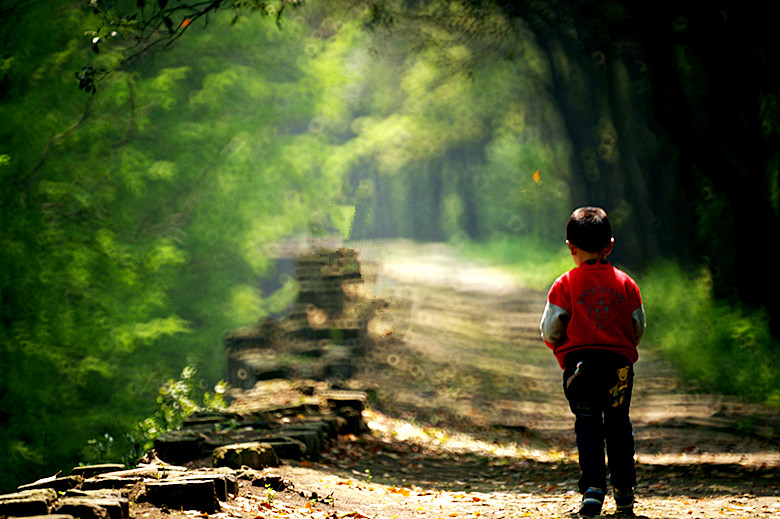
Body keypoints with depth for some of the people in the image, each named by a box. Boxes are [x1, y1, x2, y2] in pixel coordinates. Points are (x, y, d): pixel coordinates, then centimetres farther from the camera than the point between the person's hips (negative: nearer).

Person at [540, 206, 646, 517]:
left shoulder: (565, 285, -3)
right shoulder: (625, 284, 6)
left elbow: (550, 331, -2)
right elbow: (638, 328, 11)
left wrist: (561, 350, 19)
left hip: (579, 363, -2)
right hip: (620, 362, 2)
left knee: (588, 426, 2)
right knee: (618, 425, 14)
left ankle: (593, 487, -12)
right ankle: (624, 491, 18)